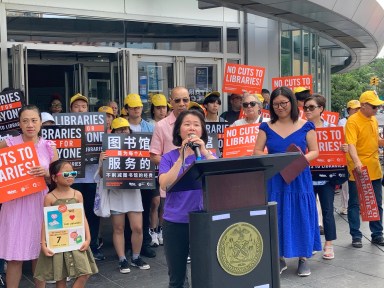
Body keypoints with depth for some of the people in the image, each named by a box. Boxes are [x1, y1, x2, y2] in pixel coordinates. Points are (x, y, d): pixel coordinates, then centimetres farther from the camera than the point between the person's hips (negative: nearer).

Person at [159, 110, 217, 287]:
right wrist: (182, 156, -19)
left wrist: (204, 152, -23)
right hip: (175, 222, 0)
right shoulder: (170, 157, 1)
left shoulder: (209, 155, 5)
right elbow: (164, 184, -15)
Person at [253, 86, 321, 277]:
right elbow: (257, 152, 3)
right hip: (274, 180, 1)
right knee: (276, 217, 3)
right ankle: (279, 258, 16)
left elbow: (314, 152, 3)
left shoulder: (305, 126, 2)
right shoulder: (266, 127, 4)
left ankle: (303, 258, 15)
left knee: (301, 216, 2)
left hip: (299, 179, -1)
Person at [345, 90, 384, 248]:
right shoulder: (353, 121, -14)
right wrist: (357, 162, -40)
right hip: (357, 170, -7)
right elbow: (351, 144, -26)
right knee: (355, 204, 4)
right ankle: (356, 236, 13)